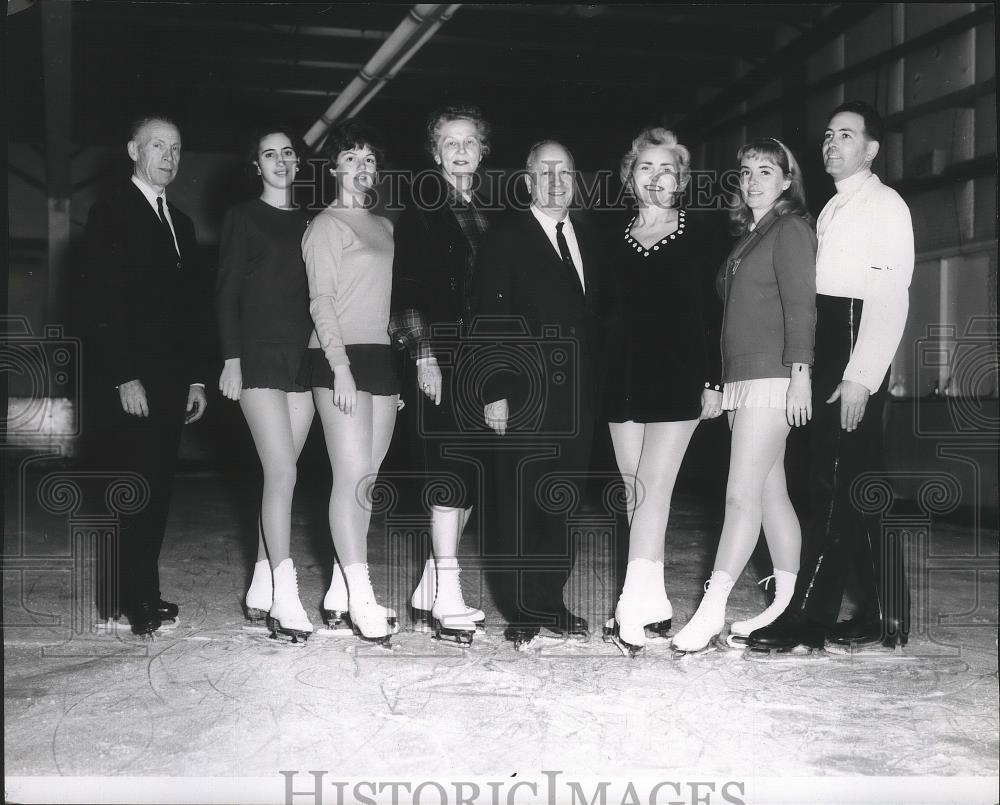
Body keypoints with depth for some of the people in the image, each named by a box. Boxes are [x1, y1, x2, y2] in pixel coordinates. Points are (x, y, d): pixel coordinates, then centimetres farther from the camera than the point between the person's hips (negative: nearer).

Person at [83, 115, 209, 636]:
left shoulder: (181, 223, 19)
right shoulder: (111, 213, -3)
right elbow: (105, 303, -11)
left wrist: (196, 376, 11)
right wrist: (125, 378, -17)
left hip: (170, 378, 7)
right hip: (125, 381, -6)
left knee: (157, 488, 6)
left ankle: (143, 593, 12)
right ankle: (121, 599, 4)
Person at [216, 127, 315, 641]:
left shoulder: (307, 222, 16)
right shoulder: (243, 217, 3)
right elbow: (226, 292, -1)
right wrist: (231, 360, -9)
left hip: (303, 357, 5)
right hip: (259, 354, -5)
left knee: (279, 474, 5)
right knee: (282, 473, -12)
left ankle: (261, 589, 12)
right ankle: (284, 596, -8)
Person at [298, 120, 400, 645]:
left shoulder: (384, 227, 19)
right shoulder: (325, 225, -2)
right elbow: (321, 300, -8)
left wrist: (399, 370, 16)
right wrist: (341, 366, -17)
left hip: (380, 356, 7)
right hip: (338, 358, -7)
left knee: (366, 478, 5)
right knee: (353, 477, -10)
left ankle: (342, 588, 11)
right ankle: (361, 599, -8)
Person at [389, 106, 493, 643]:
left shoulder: (487, 214, 17)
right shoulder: (422, 211, 1)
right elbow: (408, 290, -5)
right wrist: (423, 354, -14)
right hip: (439, 358, -6)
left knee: (472, 476, 6)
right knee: (453, 472, -10)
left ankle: (431, 585, 17)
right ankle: (447, 596, -6)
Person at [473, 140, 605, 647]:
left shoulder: (589, 241, 15)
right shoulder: (504, 240, -1)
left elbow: (596, 316, 15)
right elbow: (488, 322, -7)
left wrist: (596, 385, 6)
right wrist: (494, 392, -13)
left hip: (577, 399, 5)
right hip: (525, 397, -5)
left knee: (560, 505, 10)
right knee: (519, 505, 0)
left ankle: (551, 601, 21)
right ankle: (519, 611, 10)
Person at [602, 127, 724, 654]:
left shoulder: (695, 237, 4)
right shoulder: (616, 240, 12)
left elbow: (709, 314, 2)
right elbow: (606, 314, 12)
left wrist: (713, 381, -3)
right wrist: (600, 380, 8)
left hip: (678, 377, -4)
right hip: (625, 377, 4)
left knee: (653, 486, -11)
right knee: (635, 490, 4)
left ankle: (634, 608, -13)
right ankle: (653, 601, 12)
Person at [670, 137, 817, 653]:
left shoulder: (791, 229, -2)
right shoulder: (747, 236, 21)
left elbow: (800, 305, -12)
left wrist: (800, 375, -20)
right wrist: (720, 384, 12)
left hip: (771, 376, -9)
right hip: (741, 378, 9)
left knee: (742, 494, -11)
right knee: (770, 493, 9)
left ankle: (712, 610, -12)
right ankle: (786, 604, 14)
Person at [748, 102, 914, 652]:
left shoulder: (885, 205, -4)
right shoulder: (832, 210, 21)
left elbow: (890, 298, -14)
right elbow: (820, 290, 13)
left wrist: (860, 376, -21)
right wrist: (819, 370, 4)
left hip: (857, 356, -8)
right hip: (827, 353, 8)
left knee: (836, 485, -8)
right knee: (851, 486, 10)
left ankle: (808, 616, -5)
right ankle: (882, 615, 18)